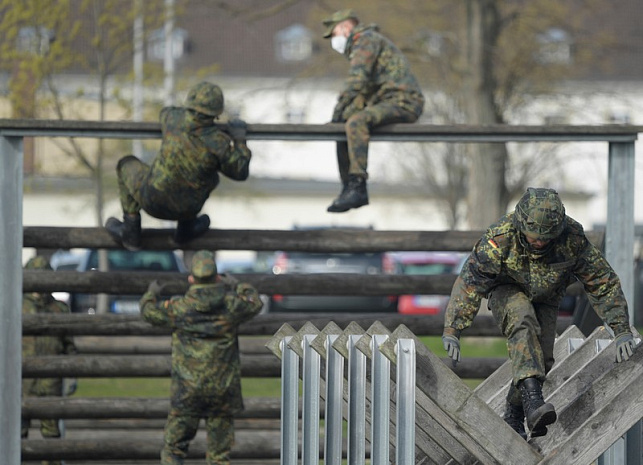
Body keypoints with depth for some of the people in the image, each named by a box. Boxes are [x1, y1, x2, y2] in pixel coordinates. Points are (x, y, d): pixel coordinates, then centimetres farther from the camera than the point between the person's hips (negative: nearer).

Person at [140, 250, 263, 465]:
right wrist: (235, 285, 34)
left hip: (187, 390, -2)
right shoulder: (230, 305, -4)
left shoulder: (179, 308, -7)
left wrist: (152, 293, 32)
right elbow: (254, 302, 18)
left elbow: (149, 311, 11)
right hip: (223, 390, 2)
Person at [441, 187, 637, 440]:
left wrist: (622, 331, -20)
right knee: (523, 320, -35)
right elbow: (469, 282, -31)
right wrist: (451, 331, -37)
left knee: (542, 360, -11)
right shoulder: (500, 238, -35)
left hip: (545, 300, 3)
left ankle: (513, 417, 13)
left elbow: (603, 282, -19)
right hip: (506, 293, -3)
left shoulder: (572, 238, -29)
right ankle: (532, 399, -48)